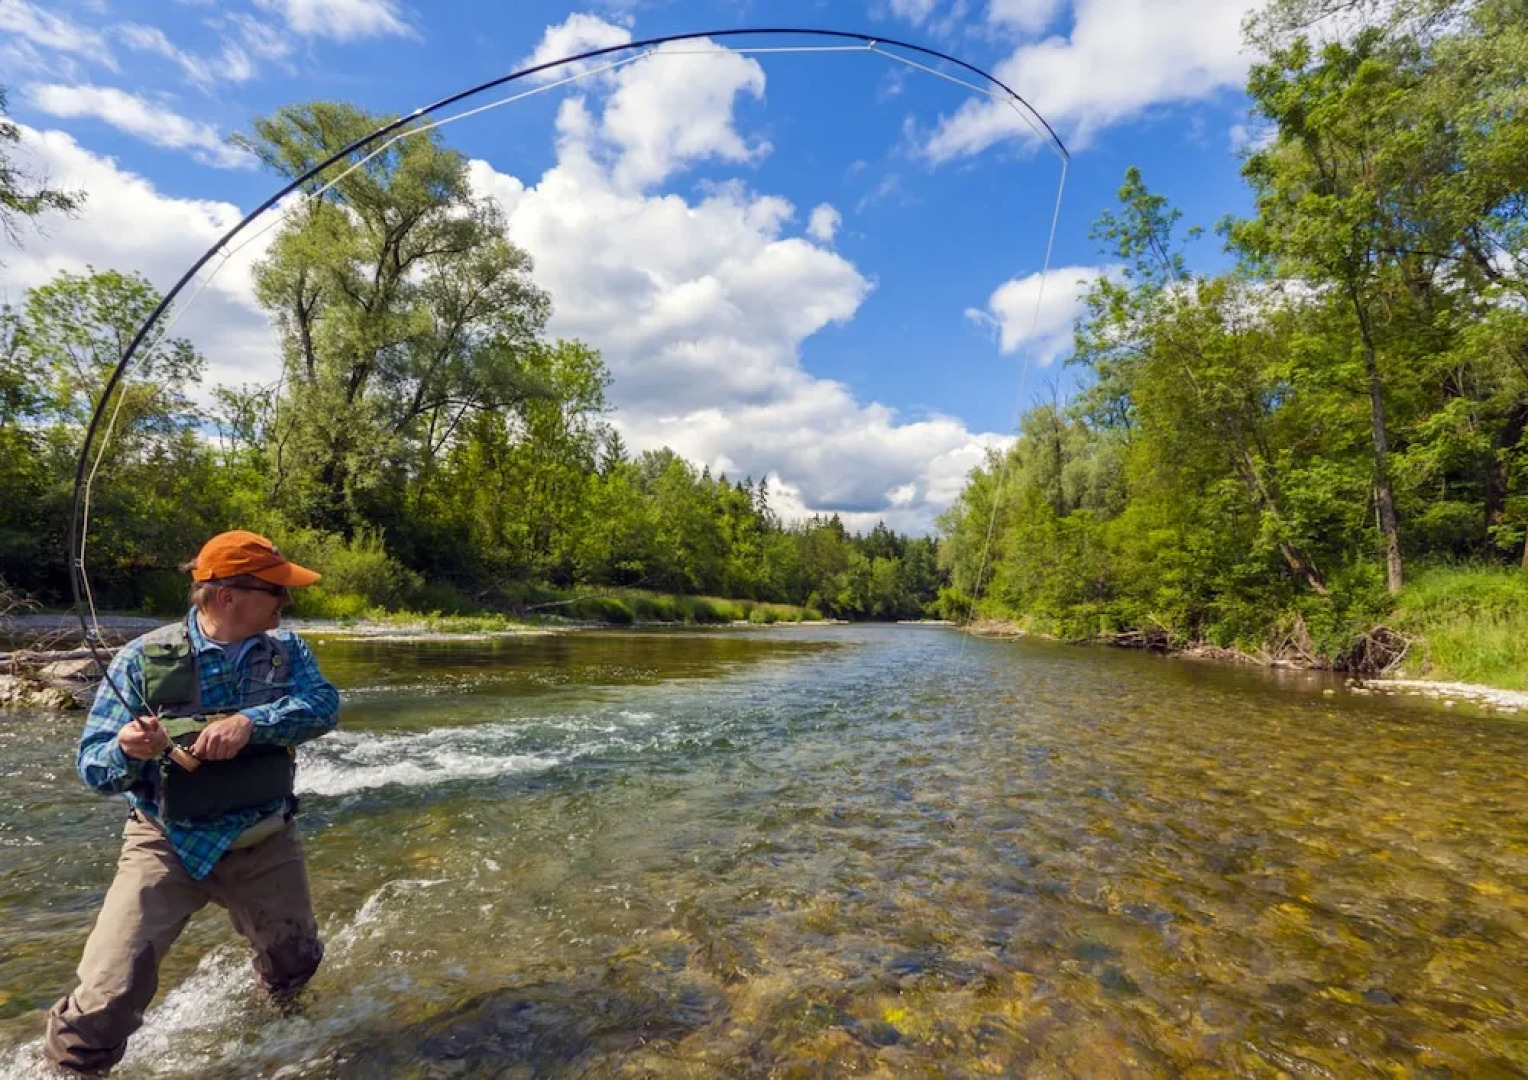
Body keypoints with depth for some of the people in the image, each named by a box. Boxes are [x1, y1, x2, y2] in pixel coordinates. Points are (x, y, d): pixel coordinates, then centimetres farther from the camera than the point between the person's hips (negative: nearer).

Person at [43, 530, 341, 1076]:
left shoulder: (286, 649, -5)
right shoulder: (143, 658, -13)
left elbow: (323, 705, -19)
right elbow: (94, 764, -12)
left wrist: (250, 721, -35)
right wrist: (127, 750, -34)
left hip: (266, 844, 3)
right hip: (168, 844, -3)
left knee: (295, 967, 23)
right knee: (103, 1006, -12)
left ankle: (280, 1019, 57)